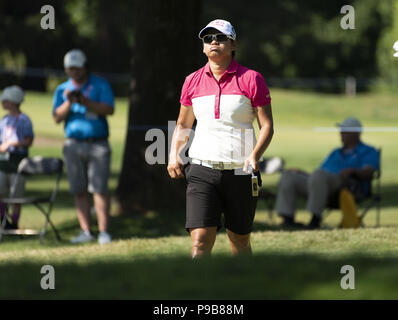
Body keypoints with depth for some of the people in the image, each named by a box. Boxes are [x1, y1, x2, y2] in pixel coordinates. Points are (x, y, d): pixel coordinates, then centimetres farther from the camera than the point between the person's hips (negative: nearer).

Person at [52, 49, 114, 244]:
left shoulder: (100, 85, 5)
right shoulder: (62, 90, 13)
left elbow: (109, 110, -10)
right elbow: (57, 118, 3)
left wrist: (84, 101, -20)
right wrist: (68, 102, -15)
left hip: (98, 145, -3)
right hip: (73, 145, 3)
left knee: (99, 189, -10)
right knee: (79, 190, 0)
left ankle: (103, 232, -12)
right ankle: (85, 232, 1)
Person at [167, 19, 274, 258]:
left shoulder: (251, 79, 0)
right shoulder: (193, 81, 9)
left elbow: (267, 125, -1)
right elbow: (183, 125, 21)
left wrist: (254, 155, -18)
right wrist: (174, 155, 4)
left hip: (240, 173, -1)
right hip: (202, 171, 1)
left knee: (240, 241, 9)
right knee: (200, 240, -13)